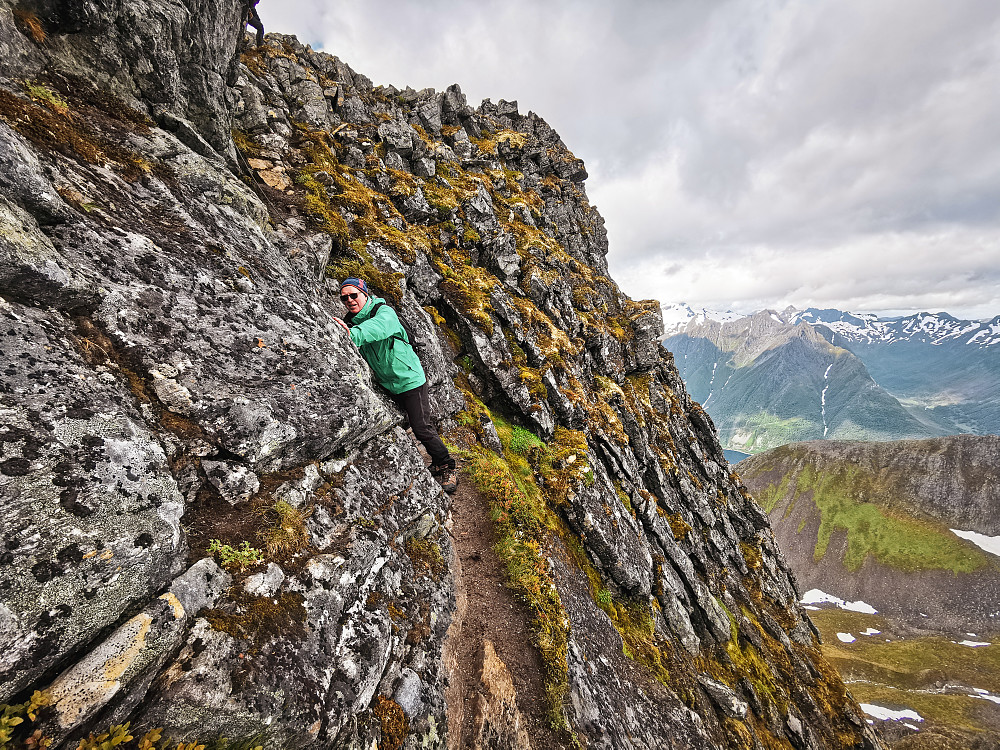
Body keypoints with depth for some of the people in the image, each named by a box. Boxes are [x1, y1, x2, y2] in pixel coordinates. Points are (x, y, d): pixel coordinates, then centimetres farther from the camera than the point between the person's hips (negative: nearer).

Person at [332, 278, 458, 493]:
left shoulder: (384, 312, -17)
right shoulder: (349, 322, 4)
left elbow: (378, 327, -40)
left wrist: (354, 335, -58)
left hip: (410, 380, -7)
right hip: (385, 385, 7)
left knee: (421, 429, -6)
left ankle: (446, 467, 14)